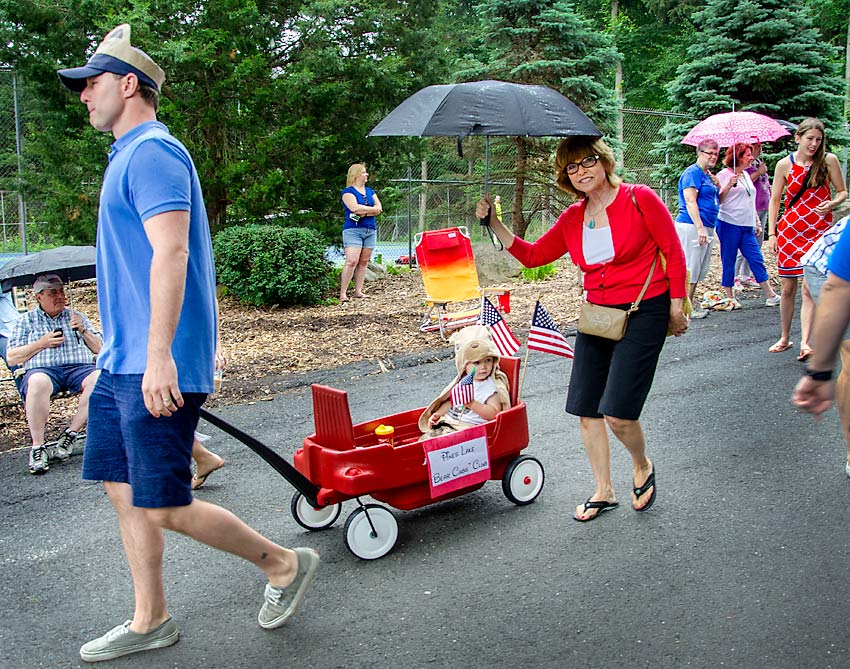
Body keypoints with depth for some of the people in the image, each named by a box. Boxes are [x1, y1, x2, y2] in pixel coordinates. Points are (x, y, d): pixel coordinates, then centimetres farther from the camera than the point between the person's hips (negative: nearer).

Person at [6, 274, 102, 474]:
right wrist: (42, 343, 0)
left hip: (79, 367, 2)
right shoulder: (26, 320, 20)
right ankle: (37, 447, -29)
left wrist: (83, 331, 3)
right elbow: (11, 358, 12)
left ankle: (70, 433, -23)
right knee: (37, 382, -40)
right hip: (43, 369, -1)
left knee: (99, 379, -35)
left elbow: (99, 349, 21)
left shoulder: (76, 317, 25)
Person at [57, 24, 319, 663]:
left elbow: (170, 254, -24)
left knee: (163, 505, -5)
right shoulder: (131, 156, 19)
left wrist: (158, 355, -29)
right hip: (123, 361, 10)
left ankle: (285, 563, 13)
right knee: (124, 489, 12)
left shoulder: (153, 154, -12)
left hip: (156, 368, -10)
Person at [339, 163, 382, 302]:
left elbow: (378, 207, 6)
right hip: (353, 229, -6)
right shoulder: (348, 191, 0)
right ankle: (343, 293, -13)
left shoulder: (370, 191, 19)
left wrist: (364, 212, -11)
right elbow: (355, 207, -16)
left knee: (364, 262, 5)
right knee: (351, 261, -15)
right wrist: (373, 209, -4)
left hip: (371, 230, 6)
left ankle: (358, 291, 9)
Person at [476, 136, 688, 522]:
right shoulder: (572, 219, 6)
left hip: (644, 313, -6)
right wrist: (493, 224, 1)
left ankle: (642, 467, 21)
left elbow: (674, 252, -5)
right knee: (586, 407, 5)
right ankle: (603, 492, 23)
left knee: (617, 411, -12)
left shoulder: (639, 199, -8)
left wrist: (676, 308, -5)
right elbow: (533, 255, 9)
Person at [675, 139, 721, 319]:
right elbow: (690, 202, -20)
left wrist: (718, 186, 11)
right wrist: (700, 228, -25)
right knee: (691, 268, -7)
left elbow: (715, 201, 29)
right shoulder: (692, 173, -10)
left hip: (706, 228, 10)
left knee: (699, 270, 13)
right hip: (691, 227, -10)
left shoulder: (708, 175, 19)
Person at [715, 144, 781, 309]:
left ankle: (770, 296, 6)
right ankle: (730, 297, 10)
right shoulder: (724, 175, -5)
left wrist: (757, 221, 23)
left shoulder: (746, 175, 18)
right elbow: (718, 200, -11)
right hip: (729, 224, -7)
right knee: (728, 262, 1)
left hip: (747, 226, 7)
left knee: (757, 260, 4)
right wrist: (729, 185, -22)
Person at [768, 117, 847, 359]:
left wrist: (832, 203, -14)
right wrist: (772, 233, 1)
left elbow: (842, 191, 9)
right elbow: (775, 200, 6)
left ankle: (804, 343, -14)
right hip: (790, 230, 1)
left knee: (809, 288, -11)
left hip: (819, 230, -1)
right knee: (788, 288, 7)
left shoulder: (829, 161, 0)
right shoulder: (785, 164, 2)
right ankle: (785, 338, 21)